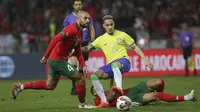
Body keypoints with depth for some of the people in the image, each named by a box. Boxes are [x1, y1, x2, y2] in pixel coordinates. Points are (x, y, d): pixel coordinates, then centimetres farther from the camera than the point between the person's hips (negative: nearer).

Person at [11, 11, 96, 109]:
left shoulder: (79, 32, 12)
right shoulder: (72, 29, -20)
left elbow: (78, 52, 17)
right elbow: (55, 39, -29)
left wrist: (83, 65, 4)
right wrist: (46, 56, -29)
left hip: (56, 60, 10)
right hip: (58, 60, -10)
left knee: (49, 86, 19)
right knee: (80, 78, -4)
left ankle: (21, 87, 24)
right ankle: (82, 103, 11)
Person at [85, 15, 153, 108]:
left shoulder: (122, 35, 9)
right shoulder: (101, 39, 15)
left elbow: (135, 47, 11)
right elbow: (88, 48, 11)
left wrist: (145, 60, 3)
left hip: (124, 61, -4)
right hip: (111, 65, 4)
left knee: (114, 64, -41)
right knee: (94, 76, -17)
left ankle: (119, 88, -60)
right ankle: (104, 101, -14)